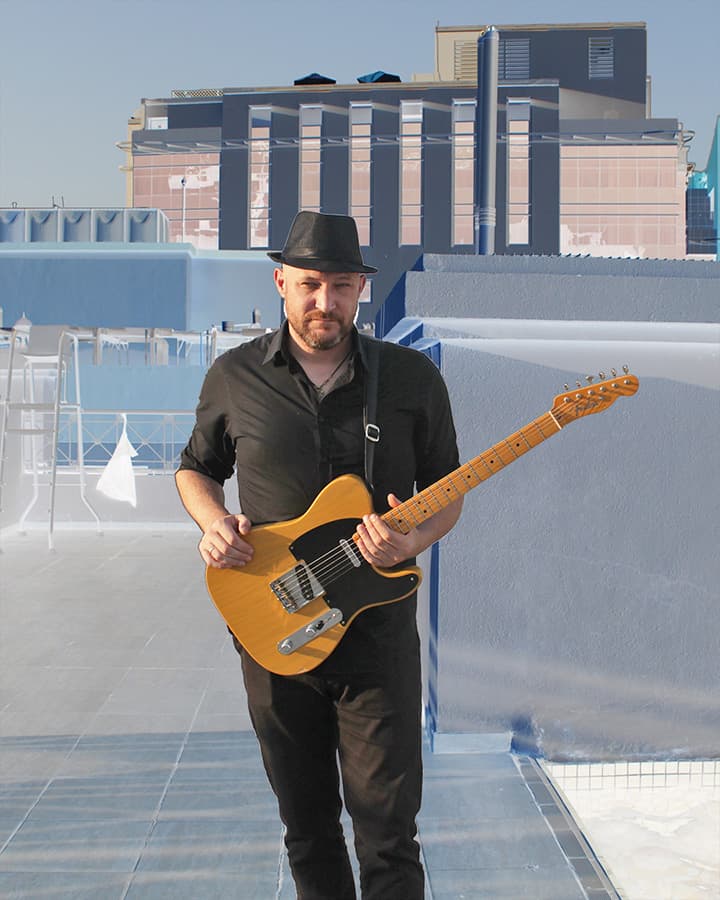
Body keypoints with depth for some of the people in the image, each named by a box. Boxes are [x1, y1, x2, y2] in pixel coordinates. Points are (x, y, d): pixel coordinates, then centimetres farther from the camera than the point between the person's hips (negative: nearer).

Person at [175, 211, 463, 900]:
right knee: (306, 824, 16)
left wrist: (413, 541, -15)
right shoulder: (234, 376, 1)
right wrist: (214, 523, -7)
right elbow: (195, 469, 14)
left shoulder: (412, 378, -1)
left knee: (388, 831, 0)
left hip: (376, 629, -1)